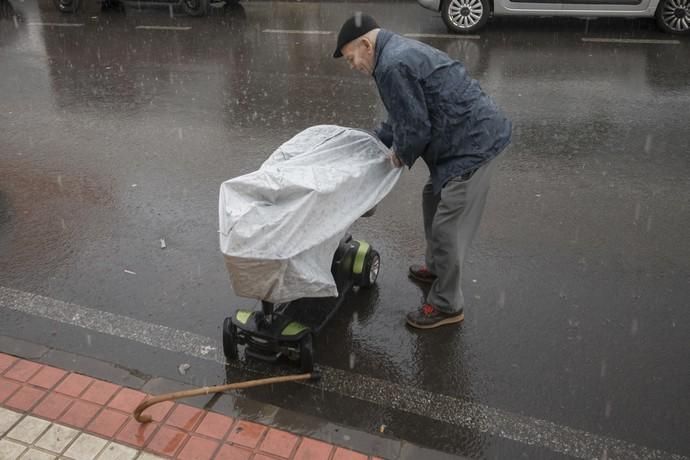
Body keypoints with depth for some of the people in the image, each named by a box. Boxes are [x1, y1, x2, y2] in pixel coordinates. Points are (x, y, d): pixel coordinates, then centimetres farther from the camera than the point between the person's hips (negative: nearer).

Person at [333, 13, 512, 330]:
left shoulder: (392, 66, -19)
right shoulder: (400, 51, 15)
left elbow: (416, 127, -19)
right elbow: (401, 116, 24)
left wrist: (401, 155, 0)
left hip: (473, 143, -11)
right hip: (472, 135, 11)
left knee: (447, 227, -4)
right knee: (434, 199, 24)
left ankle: (447, 306, 11)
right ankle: (435, 267, 43)